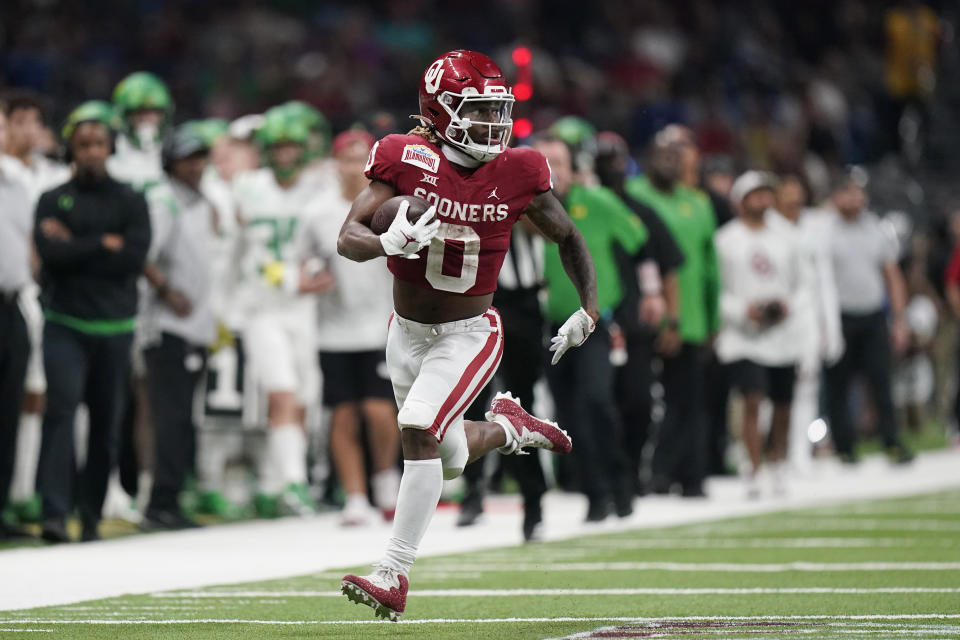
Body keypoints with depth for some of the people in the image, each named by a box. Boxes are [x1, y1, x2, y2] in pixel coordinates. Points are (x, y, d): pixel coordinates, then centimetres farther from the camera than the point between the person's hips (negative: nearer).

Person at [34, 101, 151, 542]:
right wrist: (103, 245, -6)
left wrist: (74, 246, -5)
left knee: (107, 424, 2)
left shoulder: (130, 203, 9)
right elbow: (49, 253, -8)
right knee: (62, 407, -18)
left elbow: (134, 258, -6)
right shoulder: (53, 201, 9)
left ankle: (91, 517, 10)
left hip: (114, 327, 1)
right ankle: (54, 511, -25)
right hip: (65, 324, -1)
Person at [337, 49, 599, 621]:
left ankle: (395, 574, -17)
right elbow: (348, 238, -20)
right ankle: (509, 428, 49)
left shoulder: (518, 175, -12)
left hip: (468, 334, -2)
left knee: (419, 429, -23)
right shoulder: (408, 160, -15)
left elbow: (568, 237, 5)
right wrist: (390, 242, -41)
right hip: (408, 332, 2)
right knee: (448, 459, 15)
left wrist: (589, 309, 1)